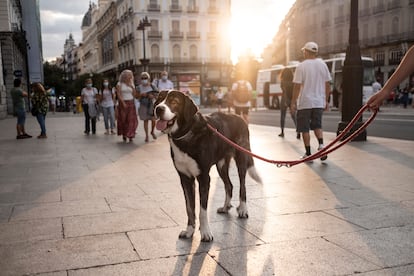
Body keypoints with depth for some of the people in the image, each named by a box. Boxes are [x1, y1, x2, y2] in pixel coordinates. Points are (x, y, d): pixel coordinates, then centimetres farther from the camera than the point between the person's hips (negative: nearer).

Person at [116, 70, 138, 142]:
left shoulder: (131, 84, 12)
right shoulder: (119, 84, 1)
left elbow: (134, 95, 9)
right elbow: (119, 95, -7)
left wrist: (133, 88, -5)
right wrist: (123, 103, -16)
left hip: (131, 103, 3)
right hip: (123, 103, -3)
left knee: (131, 120, -7)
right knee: (123, 120, 1)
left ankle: (130, 136, -6)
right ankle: (124, 135, 11)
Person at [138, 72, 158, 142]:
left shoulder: (152, 86, 0)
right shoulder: (139, 87, 0)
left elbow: (156, 95, 4)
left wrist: (152, 96, -16)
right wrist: (141, 95, -14)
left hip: (151, 105, 0)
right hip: (143, 105, 0)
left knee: (153, 120, -5)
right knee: (145, 120, 1)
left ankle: (152, 132, 23)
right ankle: (146, 135, 11)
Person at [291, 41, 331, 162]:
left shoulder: (301, 66, -9)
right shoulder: (323, 64, 5)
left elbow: (297, 85, -11)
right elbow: (327, 84, 8)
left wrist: (293, 102, -3)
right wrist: (326, 101, 15)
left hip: (305, 103, -4)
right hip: (319, 102, 4)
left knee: (304, 129, 6)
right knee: (317, 126, 18)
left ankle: (308, 153, 8)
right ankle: (321, 145, -5)